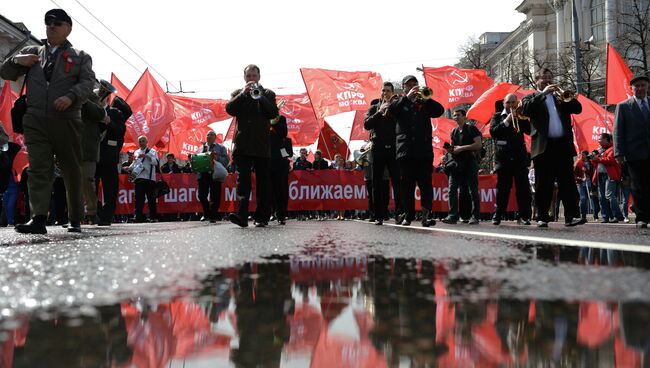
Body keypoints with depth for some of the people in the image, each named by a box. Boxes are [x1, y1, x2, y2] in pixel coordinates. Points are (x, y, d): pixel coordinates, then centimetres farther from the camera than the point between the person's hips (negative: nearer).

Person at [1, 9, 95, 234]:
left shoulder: (80, 57, 14)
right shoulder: (32, 53, 22)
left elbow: (88, 82, -2)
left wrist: (71, 97, -21)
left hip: (66, 121, -2)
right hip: (35, 120, 2)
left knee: (72, 171, 4)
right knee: (38, 169, -10)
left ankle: (75, 220, 14)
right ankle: (38, 219, -18)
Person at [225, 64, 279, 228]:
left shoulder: (268, 94, 13)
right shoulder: (238, 94, 17)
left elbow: (274, 113, -2)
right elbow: (229, 109, 0)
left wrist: (260, 96, -12)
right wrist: (243, 94, -9)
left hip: (262, 145, 0)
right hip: (243, 144, 1)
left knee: (262, 182, 0)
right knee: (242, 180, -10)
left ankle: (262, 217, 3)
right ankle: (242, 215, -17)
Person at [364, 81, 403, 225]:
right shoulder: (374, 107, 14)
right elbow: (366, 124, -1)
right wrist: (379, 112, -9)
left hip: (394, 148, -1)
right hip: (378, 148, 1)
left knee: (397, 181, -8)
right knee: (377, 182, 1)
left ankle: (399, 213, -7)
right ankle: (378, 216, 4)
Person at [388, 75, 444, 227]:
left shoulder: (424, 104, 18)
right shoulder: (400, 103, 15)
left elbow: (440, 110, 3)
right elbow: (391, 110, -6)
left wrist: (426, 99, -10)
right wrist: (407, 97, -13)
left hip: (424, 151, 0)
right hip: (405, 150, 0)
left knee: (426, 184, -8)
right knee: (407, 186, 3)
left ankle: (426, 215, -13)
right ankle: (408, 215, 9)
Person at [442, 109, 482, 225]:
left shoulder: (471, 129, -1)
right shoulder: (454, 132, 18)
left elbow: (479, 145, -10)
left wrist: (462, 148, -15)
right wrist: (449, 149, 4)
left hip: (469, 163, -6)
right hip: (456, 163, 6)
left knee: (473, 191, -4)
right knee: (452, 190, -2)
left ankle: (475, 216, -1)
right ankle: (453, 215, 0)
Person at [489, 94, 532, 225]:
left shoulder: (521, 116, 17)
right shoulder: (498, 116, 13)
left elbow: (529, 130, 2)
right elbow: (493, 131, -4)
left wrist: (520, 118, -7)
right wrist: (507, 121, -10)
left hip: (520, 155, 1)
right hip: (503, 156, -1)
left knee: (523, 186, -4)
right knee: (502, 187, -1)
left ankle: (523, 215, -3)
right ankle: (498, 215, 3)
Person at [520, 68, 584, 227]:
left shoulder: (559, 97, 22)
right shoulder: (531, 98, 13)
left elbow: (578, 108, 13)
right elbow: (526, 109, -8)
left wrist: (569, 98, -5)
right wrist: (543, 93, -10)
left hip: (563, 145, 3)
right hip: (543, 147, -3)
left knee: (568, 182, -3)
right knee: (543, 185, -1)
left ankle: (571, 216, -6)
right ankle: (542, 218, 3)